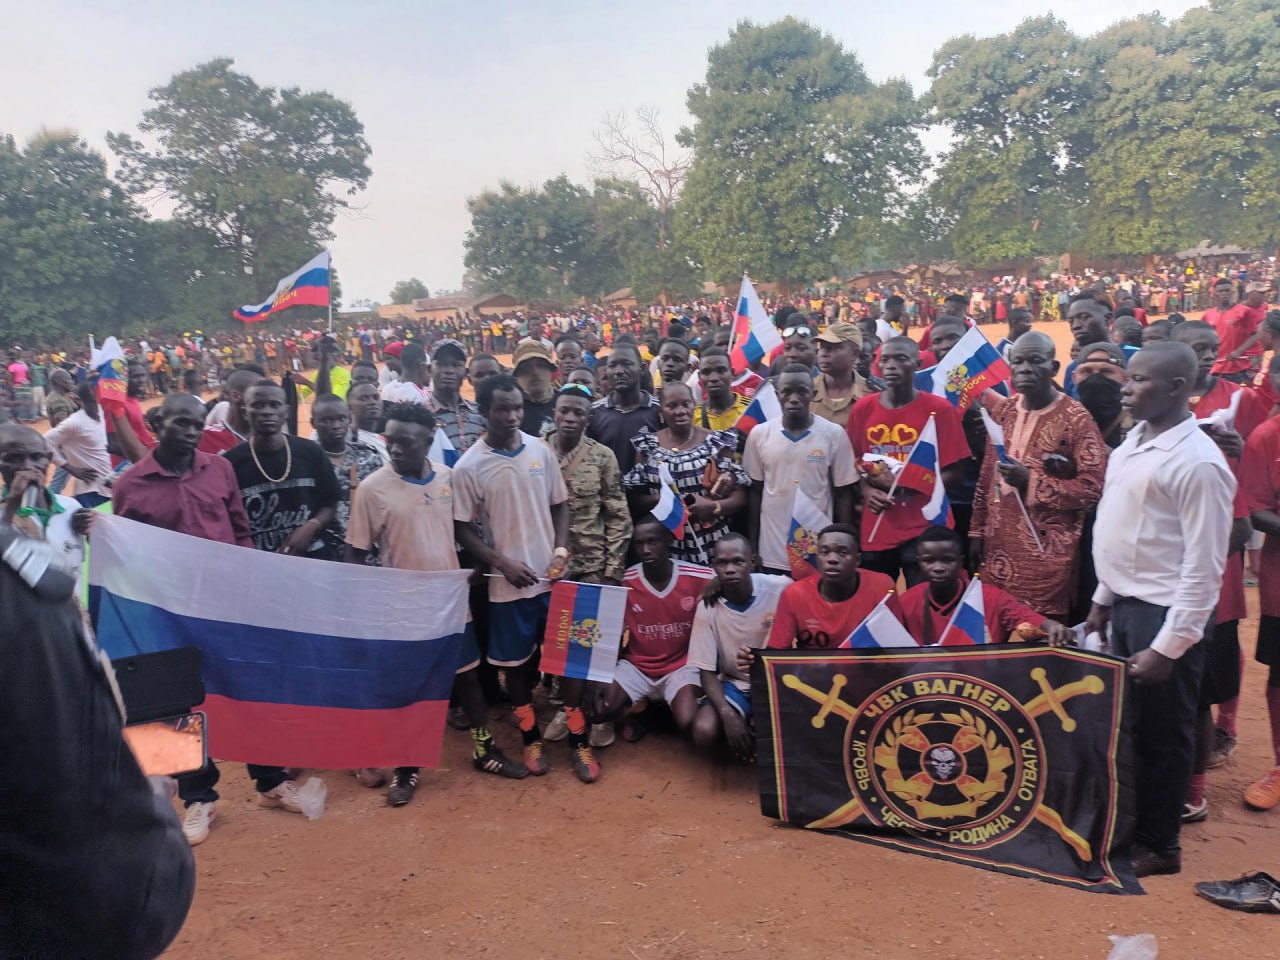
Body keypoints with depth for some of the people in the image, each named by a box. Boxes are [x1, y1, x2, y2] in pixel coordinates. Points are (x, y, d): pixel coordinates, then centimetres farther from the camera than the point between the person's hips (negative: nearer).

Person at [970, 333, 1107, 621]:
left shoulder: (1077, 419, -10)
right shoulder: (1002, 410, 10)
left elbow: (1094, 487, -13)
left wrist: (1031, 482, -21)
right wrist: (977, 531, 13)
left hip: (1047, 552, -5)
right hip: (998, 547, 6)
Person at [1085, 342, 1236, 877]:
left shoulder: (1197, 461, -19)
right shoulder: (1132, 443, 7)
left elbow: (1204, 565, -19)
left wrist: (1168, 647, -19)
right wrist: (1103, 599, 17)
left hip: (1165, 613, -8)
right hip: (1126, 606, 8)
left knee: (1162, 733, 8)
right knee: (1127, 724, 19)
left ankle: (1159, 846, 26)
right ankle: (1128, 825, 36)